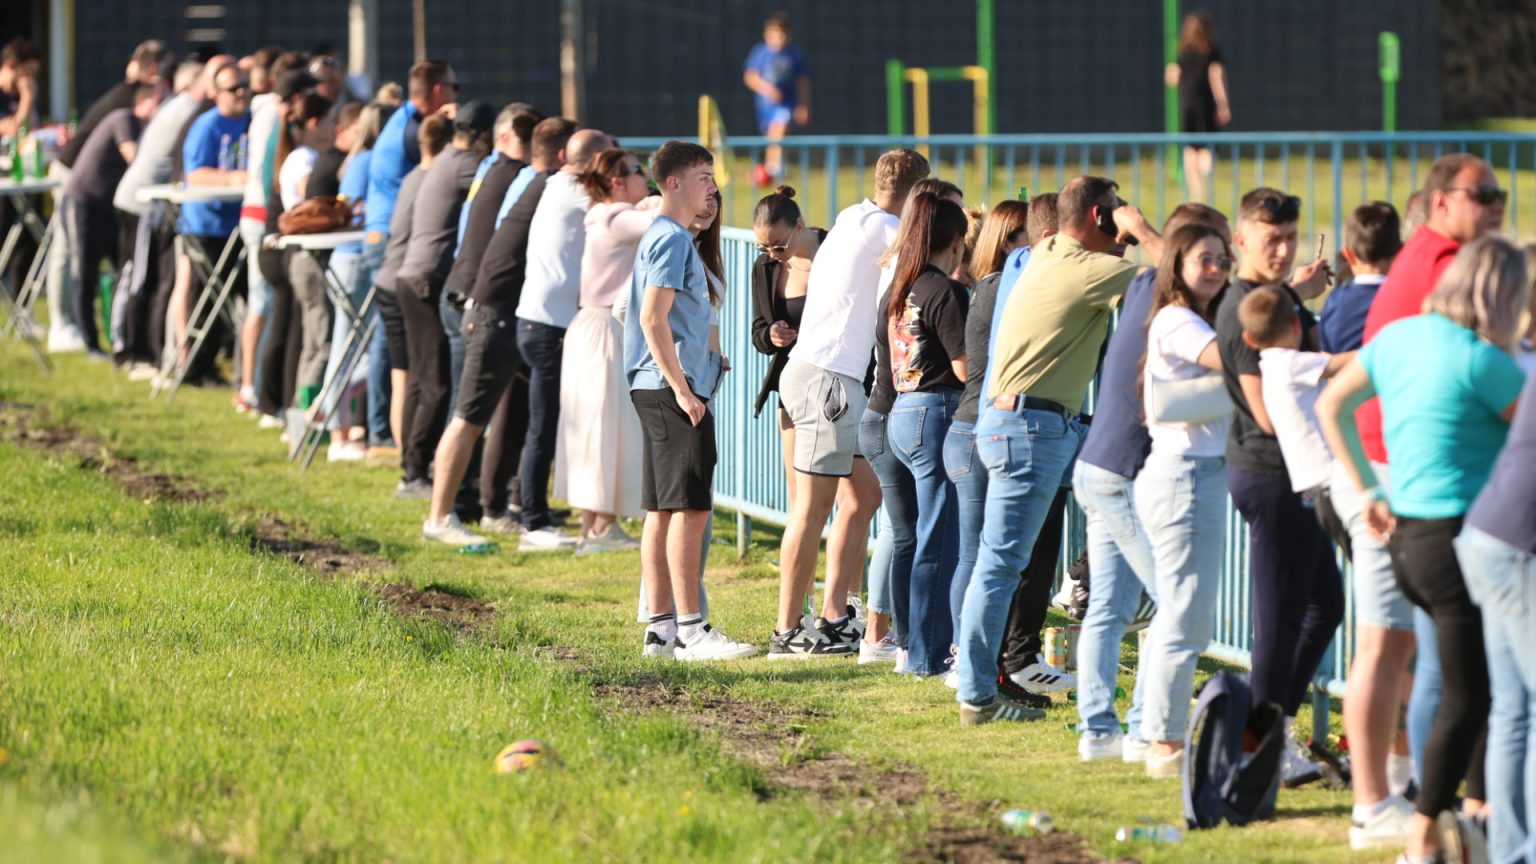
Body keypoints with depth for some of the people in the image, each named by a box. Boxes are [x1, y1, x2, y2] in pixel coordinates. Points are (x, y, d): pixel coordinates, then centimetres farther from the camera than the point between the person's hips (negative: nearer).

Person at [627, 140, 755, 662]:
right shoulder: (672, 239, -12)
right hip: (673, 388, -11)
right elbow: (653, 318, -20)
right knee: (689, 507, -11)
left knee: (663, 510, 10)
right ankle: (689, 630, -12)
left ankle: (662, 626, 12)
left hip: (664, 389, 11)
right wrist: (682, 387, -20)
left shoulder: (669, 237, 18)